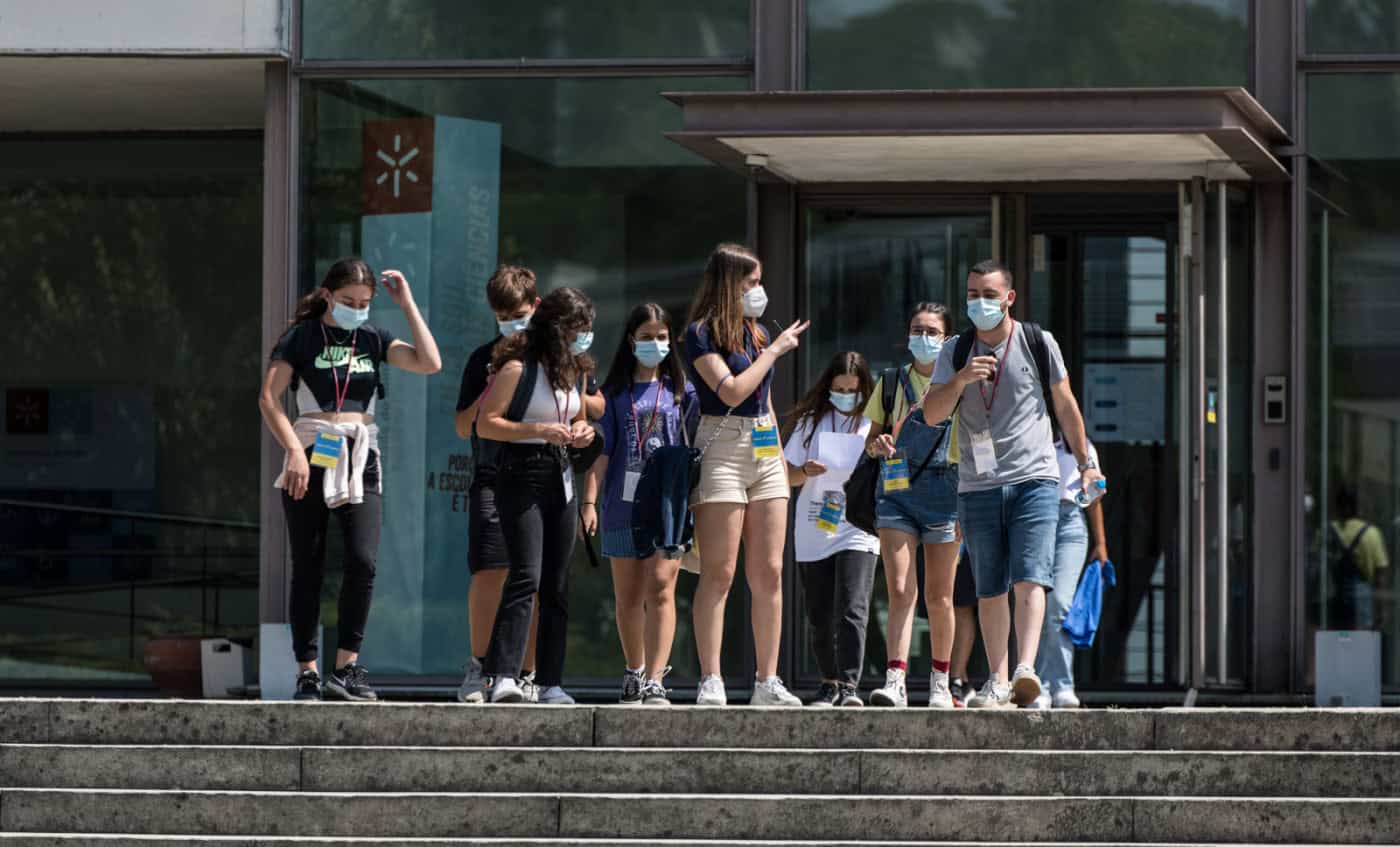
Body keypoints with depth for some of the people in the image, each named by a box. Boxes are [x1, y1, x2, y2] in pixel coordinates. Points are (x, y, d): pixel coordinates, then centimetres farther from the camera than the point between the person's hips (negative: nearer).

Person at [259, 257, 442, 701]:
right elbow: (269, 398, -6)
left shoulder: (372, 338, 12)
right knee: (308, 570, 0)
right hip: (310, 458, -2)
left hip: (361, 460, 2)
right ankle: (307, 672, 4)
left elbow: (430, 363, -1)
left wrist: (407, 304, 1)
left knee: (363, 561, -14)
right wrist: (295, 450, -17)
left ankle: (345, 668, -11)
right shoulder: (302, 337, 2)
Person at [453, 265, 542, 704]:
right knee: (488, 572, -12)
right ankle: (479, 665, 0)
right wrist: (490, 394, -7)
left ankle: (527, 675, 6)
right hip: (494, 479, 0)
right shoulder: (484, 359, 10)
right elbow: (464, 426, 9)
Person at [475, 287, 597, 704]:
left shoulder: (576, 370, 13)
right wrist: (539, 430, -20)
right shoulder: (518, 368, -10)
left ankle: (551, 683, 10)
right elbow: (485, 424, -10)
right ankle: (503, 677, -26)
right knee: (526, 576, -20)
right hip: (522, 474, -8)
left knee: (557, 584, 6)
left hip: (560, 476, 8)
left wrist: (580, 431, 5)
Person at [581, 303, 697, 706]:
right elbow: (601, 450, 5)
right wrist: (589, 501, -3)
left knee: (660, 587, -15)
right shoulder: (616, 392, 10)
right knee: (628, 595, 9)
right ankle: (635, 672, 27)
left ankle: (655, 682, -21)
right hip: (623, 503, 2)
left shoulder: (680, 389, 10)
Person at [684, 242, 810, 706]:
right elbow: (733, 391, -16)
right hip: (722, 450, -7)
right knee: (719, 575, -8)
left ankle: (767, 682, 4)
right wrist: (774, 350, -8)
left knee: (769, 573, 2)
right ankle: (710, 681, -8)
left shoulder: (757, 333, 17)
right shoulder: (701, 334, -5)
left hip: (766, 451, 7)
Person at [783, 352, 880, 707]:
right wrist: (804, 471, -10)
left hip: (857, 532, -3)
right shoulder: (811, 423, 11)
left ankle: (849, 686, -23)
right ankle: (830, 683, 22)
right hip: (813, 531, 3)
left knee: (851, 610, -18)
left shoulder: (873, 424, 5)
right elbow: (787, 475, 12)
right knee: (820, 618, 8)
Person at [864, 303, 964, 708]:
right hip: (896, 492, 1)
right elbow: (872, 439, 16)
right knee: (900, 591, -12)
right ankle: (895, 681, -21)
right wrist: (879, 445, -9)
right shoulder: (890, 383, 11)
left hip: (944, 492, -1)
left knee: (939, 598, 4)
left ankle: (940, 683, 16)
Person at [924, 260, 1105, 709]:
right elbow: (931, 413, -2)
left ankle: (1026, 668, -30)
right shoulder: (955, 352, 7)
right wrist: (961, 379, -19)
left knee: (1030, 578, -17)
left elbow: (1065, 406, 12)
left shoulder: (1038, 343, 3)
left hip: (1034, 480, -3)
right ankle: (998, 681, 10)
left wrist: (1085, 462, 16)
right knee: (989, 590, 5)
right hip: (978, 487, 3)